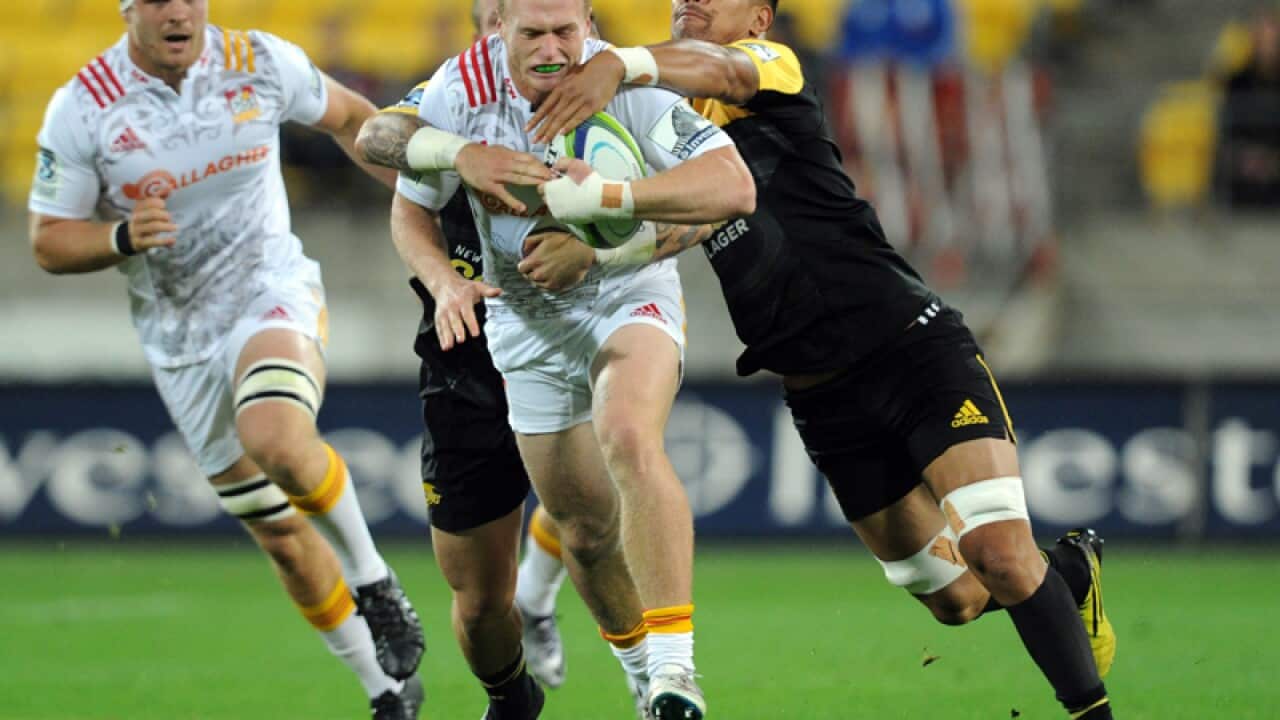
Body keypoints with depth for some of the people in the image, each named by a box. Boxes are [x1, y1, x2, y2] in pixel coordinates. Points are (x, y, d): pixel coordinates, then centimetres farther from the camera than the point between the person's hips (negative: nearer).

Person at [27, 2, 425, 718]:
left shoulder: (263, 63, -8)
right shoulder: (82, 108, -10)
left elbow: (349, 119, 12)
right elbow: (50, 242, -3)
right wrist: (123, 237, -22)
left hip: (271, 291, -2)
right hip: (180, 338, 2)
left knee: (276, 440, -34)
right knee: (280, 535, 6)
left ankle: (372, 577, -8)